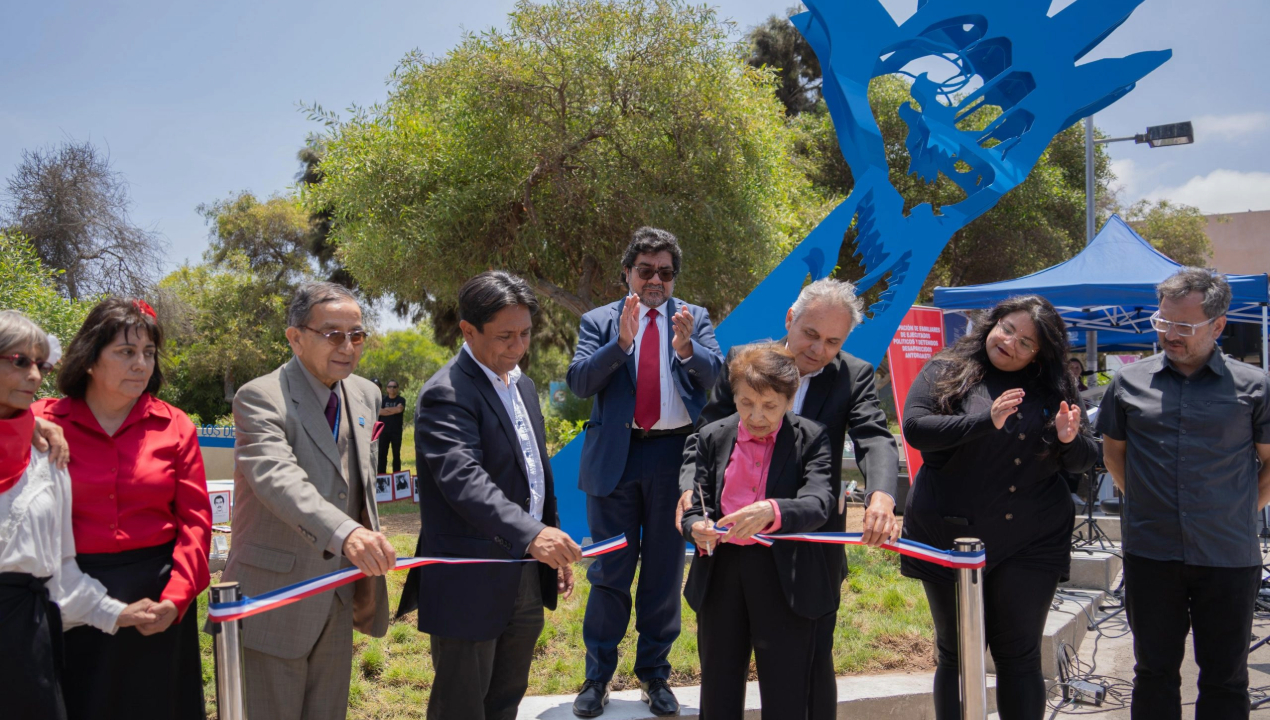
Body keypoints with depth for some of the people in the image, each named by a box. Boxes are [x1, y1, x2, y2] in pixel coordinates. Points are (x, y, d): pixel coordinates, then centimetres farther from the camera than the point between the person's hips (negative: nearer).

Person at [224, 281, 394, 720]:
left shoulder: (365, 395, 7)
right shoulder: (261, 397, -16)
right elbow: (277, 478, -34)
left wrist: (371, 554, 13)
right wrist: (344, 532, -50)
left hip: (339, 603, 7)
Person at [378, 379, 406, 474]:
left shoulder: (401, 400, 3)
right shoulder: (382, 399, 9)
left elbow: (400, 409, -17)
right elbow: (379, 411, -8)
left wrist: (386, 409, -7)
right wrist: (394, 410, -13)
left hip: (396, 431, -2)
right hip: (384, 431, 2)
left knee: (396, 454, 3)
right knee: (382, 454, 1)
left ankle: (396, 475, 7)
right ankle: (381, 475, 4)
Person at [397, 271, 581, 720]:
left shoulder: (523, 385, 12)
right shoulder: (446, 394, -16)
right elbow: (464, 479, -31)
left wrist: (554, 547, 17)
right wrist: (530, 534, -43)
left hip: (527, 577, 8)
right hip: (471, 585, -8)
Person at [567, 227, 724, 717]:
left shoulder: (694, 319, 6)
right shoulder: (599, 322, 4)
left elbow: (716, 374, -7)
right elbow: (579, 381, -9)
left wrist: (687, 348, -27)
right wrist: (621, 342, -24)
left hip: (674, 455, 1)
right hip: (615, 455, -1)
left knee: (665, 571, 11)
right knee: (609, 571, 6)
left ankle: (654, 674, 26)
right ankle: (598, 677, 19)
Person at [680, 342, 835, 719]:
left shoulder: (810, 438, -4)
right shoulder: (712, 437, 5)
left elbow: (819, 503, -18)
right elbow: (694, 506, 3)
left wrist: (772, 512, -38)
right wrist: (696, 528, -21)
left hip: (786, 580, -3)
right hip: (720, 576, 3)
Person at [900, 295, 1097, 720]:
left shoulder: (1052, 389, 6)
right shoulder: (945, 372, -1)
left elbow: (1085, 461, 7)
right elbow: (914, 427, -15)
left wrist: (1070, 438, -16)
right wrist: (986, 421, -24)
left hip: (1030, 541, 2)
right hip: (952, 537, -2)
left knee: (1020, 655, 8)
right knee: (957, 653, 9)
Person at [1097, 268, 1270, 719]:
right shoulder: (1129, 382, 3)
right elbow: (1113, 451, 15)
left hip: (1228, 558, -1)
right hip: (1150, 555, 1)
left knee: (1225, 677, 10)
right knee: (1154, 671, 12)